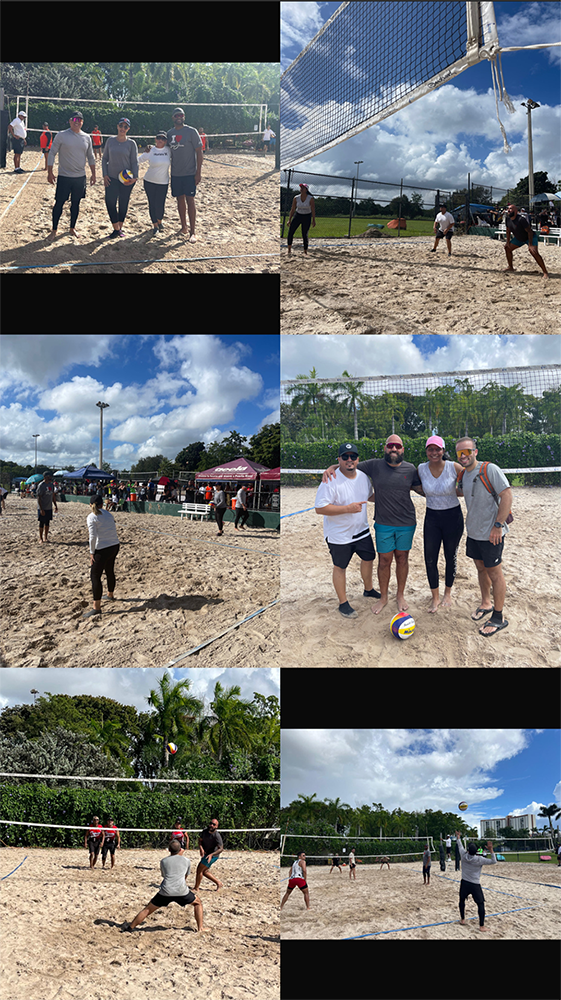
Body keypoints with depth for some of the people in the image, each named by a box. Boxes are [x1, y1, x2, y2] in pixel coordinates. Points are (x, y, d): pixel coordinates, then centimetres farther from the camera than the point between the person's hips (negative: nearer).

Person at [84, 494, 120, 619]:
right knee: (109, 571, 27)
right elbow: (112, 530, 7)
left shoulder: (91, 517, -8)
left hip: (102, 550, -7)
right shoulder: (108, 514, 11)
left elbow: (93, 536, -14)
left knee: (95, 576, -2)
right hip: (115, 546, 7)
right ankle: (110, 595, 49)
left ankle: (97, 608, -5)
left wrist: (92, 553, -9)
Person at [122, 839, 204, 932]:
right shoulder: (186, 861, 16)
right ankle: (200, 928, 16)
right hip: (182, 891, -1)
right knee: (198, 903, 23)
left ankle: (130, 927, 19)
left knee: (147, 909, 16)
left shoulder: (163, 861, 17)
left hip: (165, 892, 1)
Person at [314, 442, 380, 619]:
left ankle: (368, 590, 46)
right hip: (339, 535, -7)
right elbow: (320, 508, -28)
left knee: (369, 558, 20)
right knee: (340, 567, 8)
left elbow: (371, 495, 21)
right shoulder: (331, 480, -24)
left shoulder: (363, 477, 0)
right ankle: (343, 604, 23)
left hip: (361, 530, 7)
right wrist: (348, 508, -30)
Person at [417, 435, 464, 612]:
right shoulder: (421, 469, -6)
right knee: (430, 559, 1)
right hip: (431, 518, 2)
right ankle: (435, 597, 20)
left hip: (453, 517, -2)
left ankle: (448, 594, 33)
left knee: (450, 558, 11)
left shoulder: (454, 468, -15)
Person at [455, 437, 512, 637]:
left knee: (494, 573, 2)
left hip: (491, 533, -7)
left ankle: (498, 617, 11)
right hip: (473, 532, 7)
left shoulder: (490, 469, -17)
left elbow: (507, 495, -21)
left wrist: (498, 525, -23)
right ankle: (486, 604, 38)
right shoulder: (462, 475, 6)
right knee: (481, 568, 19)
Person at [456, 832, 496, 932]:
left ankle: (462, 919, 37)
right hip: (475, 885, -3)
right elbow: (494, 861, -11)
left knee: (462, 900, 24)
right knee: (481, 904, 2)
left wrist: (458, 837, 28)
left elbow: (460, 846, 12)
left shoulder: (464, 855, -8)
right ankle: (481, 926, -2)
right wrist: (491, 850, -13)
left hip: (464, 883, 3)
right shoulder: (480, 859, -17)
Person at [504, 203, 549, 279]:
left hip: (531, 237, -8)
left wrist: (530, 245, -31)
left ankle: (545, 272, -26)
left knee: (534, 252, -28)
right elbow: (508, 230, 8)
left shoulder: (521, 219, -33)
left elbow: (529, 231, -29)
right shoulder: (507, 219, -10)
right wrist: (508, 241, 6)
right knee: (507, 247, 9)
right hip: (519, 238, 8)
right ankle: (510, 267, 27)